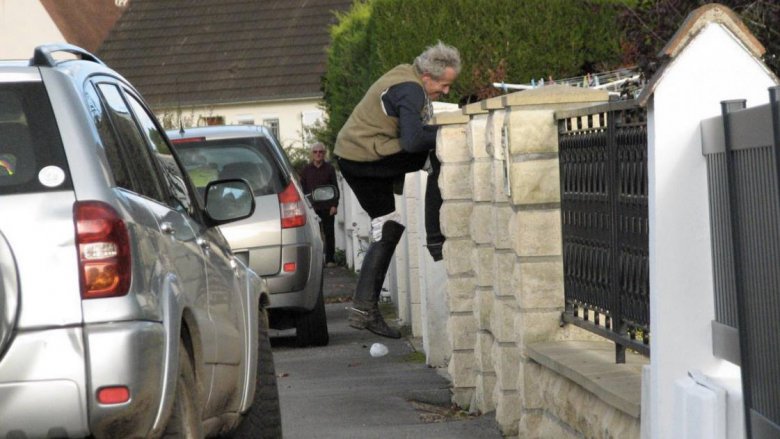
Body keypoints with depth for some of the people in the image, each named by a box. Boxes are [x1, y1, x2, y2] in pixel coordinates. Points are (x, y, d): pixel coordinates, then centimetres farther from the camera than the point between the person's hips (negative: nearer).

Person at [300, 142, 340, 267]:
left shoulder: (329, 169, 5)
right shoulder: (306, 170, 8)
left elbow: (335, 188, 5)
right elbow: (303, 189, 10)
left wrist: (334, 205, -4)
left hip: (327, 207, -1)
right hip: (312, 207, 1)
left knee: (329, 233, 1)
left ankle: (330, 259, 5)